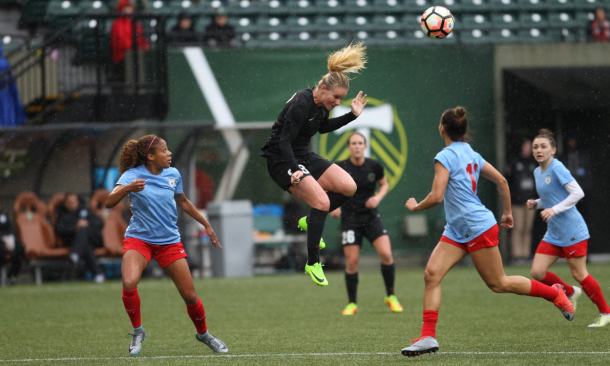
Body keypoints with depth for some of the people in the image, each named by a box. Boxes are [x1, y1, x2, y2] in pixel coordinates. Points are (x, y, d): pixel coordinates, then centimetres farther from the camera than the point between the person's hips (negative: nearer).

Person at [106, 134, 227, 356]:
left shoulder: (173, 175, 2)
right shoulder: (133, 175, -11)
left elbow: (183, 202, 21)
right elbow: (110, 202, -25)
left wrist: (206, 225, 25)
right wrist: (128, 188, -44)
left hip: (169, 241, 3)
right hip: (138, 238, -3)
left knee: (190, 295, 1)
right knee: (129, 283, -28)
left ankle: (203, 334, 30)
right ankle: (138, 332, -5)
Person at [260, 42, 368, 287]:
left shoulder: (322, 104, 1)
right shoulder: (301, 105, -25)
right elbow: (284, 141, -26)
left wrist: (352, 115, 12)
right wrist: (294, 171, -37)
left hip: (303, 156, 9)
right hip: (281, 162, -9)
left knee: (349, 187, -3)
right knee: (322, 202, -22)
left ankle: (310, 221, 15)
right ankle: (313, 263, -11)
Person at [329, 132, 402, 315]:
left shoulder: (374, 166, -5)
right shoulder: (340, 167, -9)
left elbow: (384, 184, 12)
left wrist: (378, 197, -7)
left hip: (371, 216, 1)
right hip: (350, 218, -1)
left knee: (386, 254, -14)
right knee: (352, 261, -5)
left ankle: (390, 296, 5)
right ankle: (351, 303, 13)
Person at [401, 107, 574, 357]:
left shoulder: (445, 157, -15)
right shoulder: (471, 154, 10)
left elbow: (436, 197, -21)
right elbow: (501, 180, 15)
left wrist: (415, 206, -2)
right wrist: (507, 212, 27)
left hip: (478, 228, -9)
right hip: (457, 231, 9)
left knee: (498, 283, 3)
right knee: (431, 274, -6)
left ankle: (555, 293, 20)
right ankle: (428, 337, -12)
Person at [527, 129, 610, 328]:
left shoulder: (557, 168, -14)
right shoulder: (538, 172, 12)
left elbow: (577, 193, -22)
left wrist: (554, 209, -28)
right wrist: (536, 204, 6)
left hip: (572, 231, -8)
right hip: (553, 234, 8)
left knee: (579, 274, -4)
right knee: (537, 272, -1)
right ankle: (570, 292, 23)